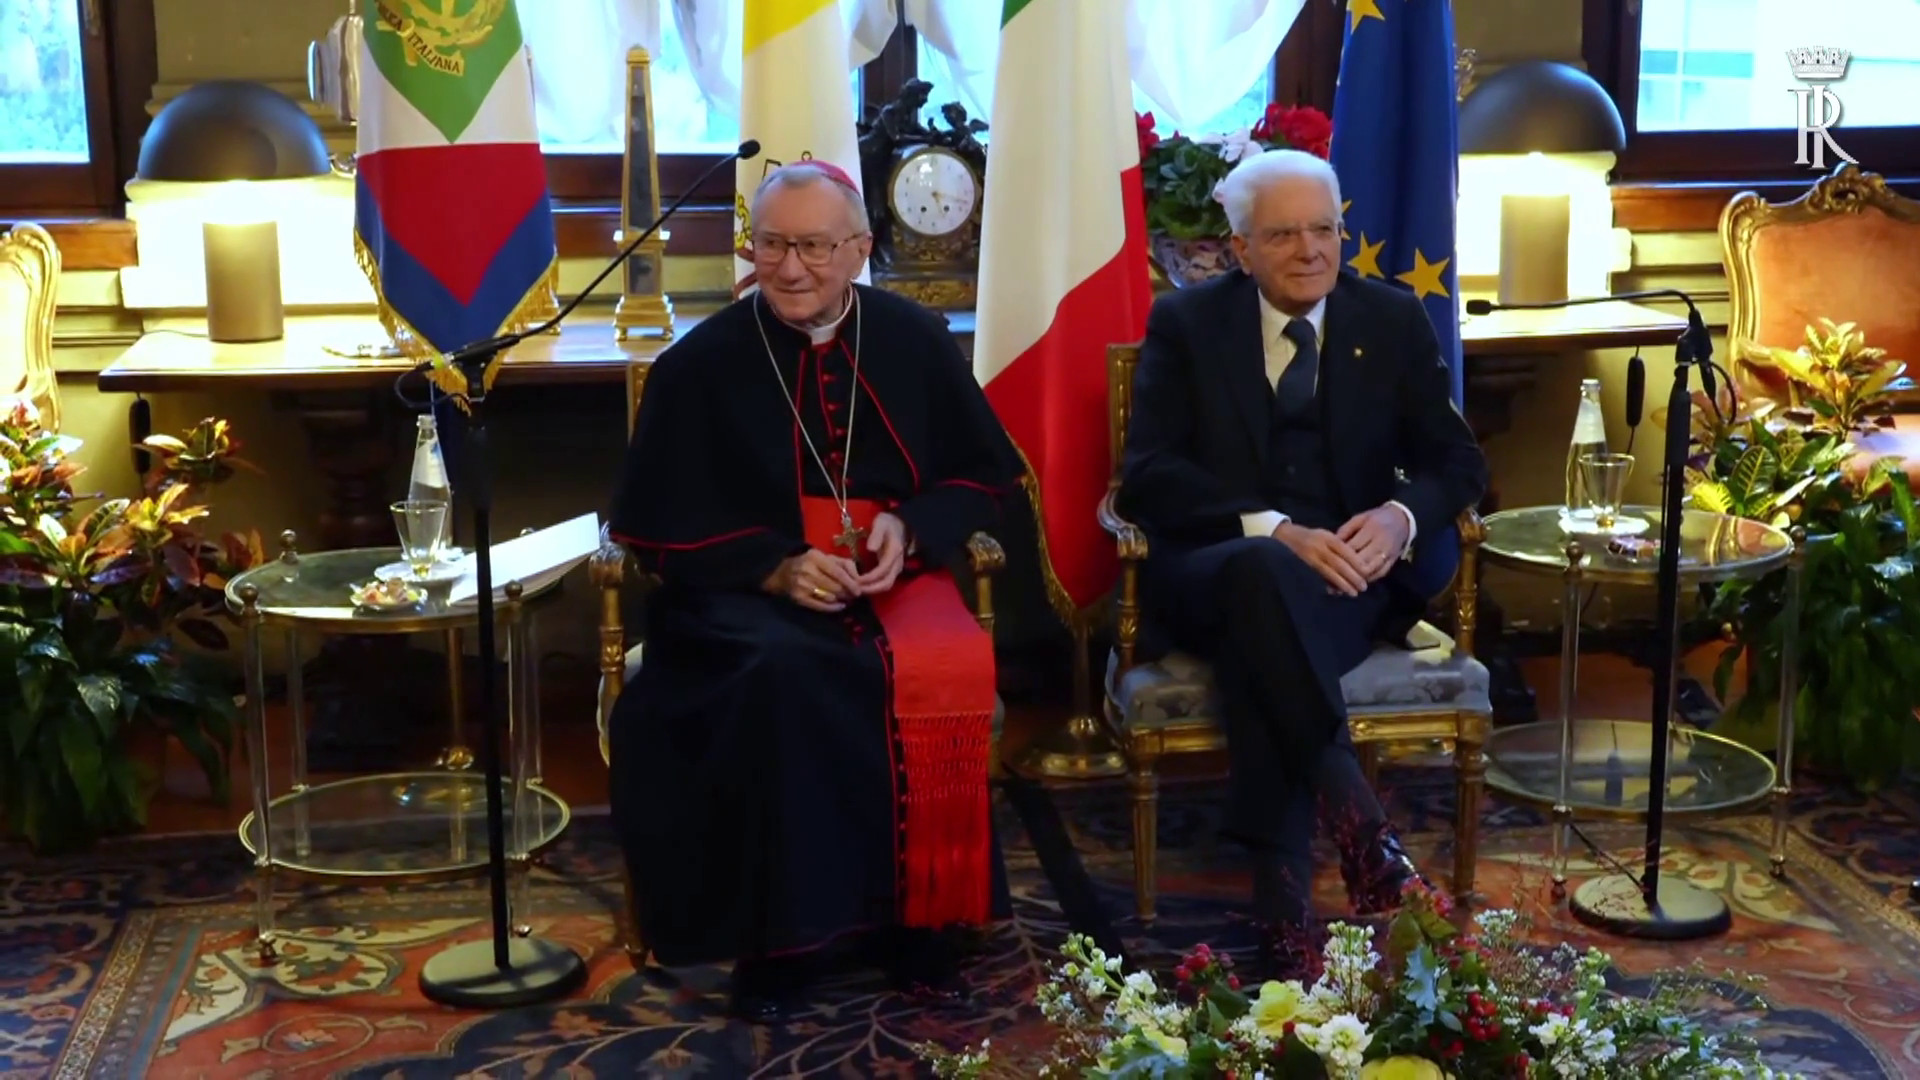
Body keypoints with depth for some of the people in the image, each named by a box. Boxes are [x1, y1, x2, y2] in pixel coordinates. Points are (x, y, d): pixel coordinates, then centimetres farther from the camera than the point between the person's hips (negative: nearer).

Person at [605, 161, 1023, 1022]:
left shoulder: (918, 342, 5)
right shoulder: (699, 363, -1)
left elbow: (982, 473, 12)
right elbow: (660, 525, 1)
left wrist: (912, 529, -9)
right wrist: (777, 567, -15)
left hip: (897, 577, 2)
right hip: (747, 588, -1)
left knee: (945, 672, -32)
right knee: (782, 674, -36)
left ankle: (919, 913, -14)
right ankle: (779, 930, -21)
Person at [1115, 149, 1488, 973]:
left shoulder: (1394, 320, 10)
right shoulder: (1185, 323, 5)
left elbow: (1456, 459, 7)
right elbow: (1148, 473, -7)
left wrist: (1400, 517, -18)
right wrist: (1273, 530, -23)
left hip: (1350, 571, 1)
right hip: (1214, 567, -1)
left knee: (1259, 640, -35)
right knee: (1261, 572, -39)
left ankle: (1284, 896, -37)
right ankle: (1354, 815, -40)